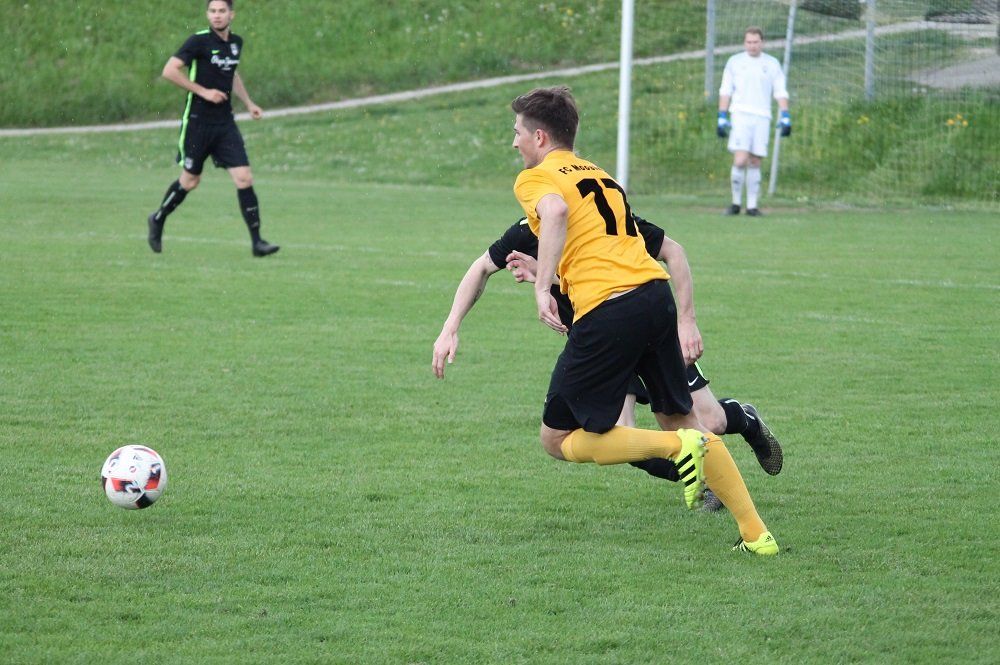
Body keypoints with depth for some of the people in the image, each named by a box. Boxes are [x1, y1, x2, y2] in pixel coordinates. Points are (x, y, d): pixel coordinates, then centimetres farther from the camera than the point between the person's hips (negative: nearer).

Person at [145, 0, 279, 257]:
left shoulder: (236, 42, 9)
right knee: (190, 181, 6)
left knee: (244, 179, -7)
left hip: (225, 123, 5)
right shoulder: (199, 41, -11)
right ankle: (158, 221, 32)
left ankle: (257, 241, -6)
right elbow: (169, 71, -17)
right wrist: (204, 91, -17)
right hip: (197, 121, -5)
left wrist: (249, 103, 20)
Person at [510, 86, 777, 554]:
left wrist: (542, 287, -23)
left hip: (607, 311, -7)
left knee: (559, 440, 6)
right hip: (656, 292, 7)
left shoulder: (534, 179, 5)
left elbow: (556, 212, -19)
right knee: (679, 419, 19)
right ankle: (756, 534, 14)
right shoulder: (599, 175, 27)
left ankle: (678, 446, -10)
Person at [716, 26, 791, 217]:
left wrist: (785, 117, -1)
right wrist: (721, 118, 3)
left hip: (762, 117, 1)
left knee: (755, 163, 1)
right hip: (740, 114, -1)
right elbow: (725, 91, 10)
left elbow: (780, 92, 10)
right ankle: (736, 203, -2)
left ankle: (752, 205, 7)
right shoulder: (734, 62, 9)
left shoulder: (772, 64, 11)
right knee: (740, 161, -14)